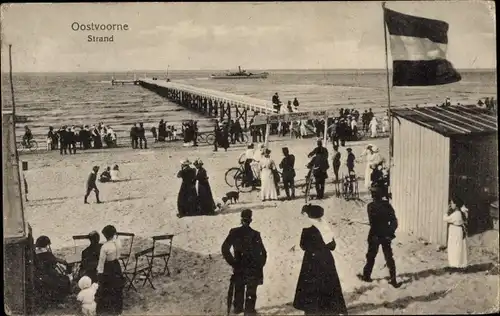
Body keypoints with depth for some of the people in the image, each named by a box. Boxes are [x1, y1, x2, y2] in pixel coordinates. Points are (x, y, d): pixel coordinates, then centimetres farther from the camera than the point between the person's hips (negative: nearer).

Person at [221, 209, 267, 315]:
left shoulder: (234, 233, -6)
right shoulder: (255, 234, -11)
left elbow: (224, 248, -6)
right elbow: (262, 253, -8)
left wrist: (232, 262, 1)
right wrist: (260, 266, 4)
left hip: (239, 266, 3)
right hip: (253, 267, -3)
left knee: (239, 288, 18)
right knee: (251, 290, 6)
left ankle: (238, 307, 24)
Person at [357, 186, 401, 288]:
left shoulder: (371, 206, -13)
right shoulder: (387, 205, -2)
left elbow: (372, 222, -18)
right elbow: (394, 220, -3)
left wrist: (375, 234, -7)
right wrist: (391, 232, 6)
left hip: (375, 235, -3)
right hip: (386, 235, 3)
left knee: (371, 256, 14)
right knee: (389, 257, 9)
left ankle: (366, 276, 27)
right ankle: (393, 280, 6)